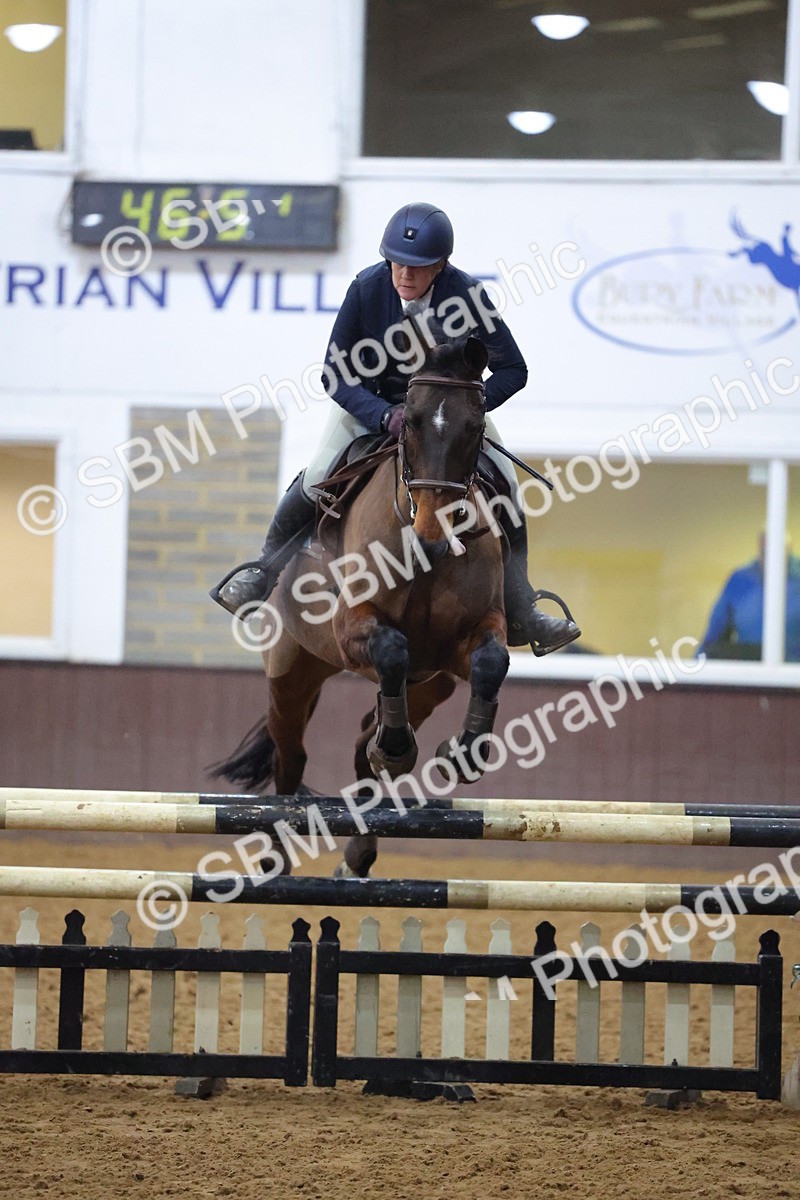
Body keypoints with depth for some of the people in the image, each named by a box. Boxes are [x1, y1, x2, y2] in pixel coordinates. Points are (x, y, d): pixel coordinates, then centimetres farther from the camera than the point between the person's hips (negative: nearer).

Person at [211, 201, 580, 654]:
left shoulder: (466, 293, -27)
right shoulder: (367, 289, -27)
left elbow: (513, 370, -19)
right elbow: (336, 374, -20)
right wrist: (385, 416, -36)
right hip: (373, 401, 0)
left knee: (504, 487, -11)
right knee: (318, 479, -15)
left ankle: (520, 612, 1)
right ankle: (265, 570, 10)